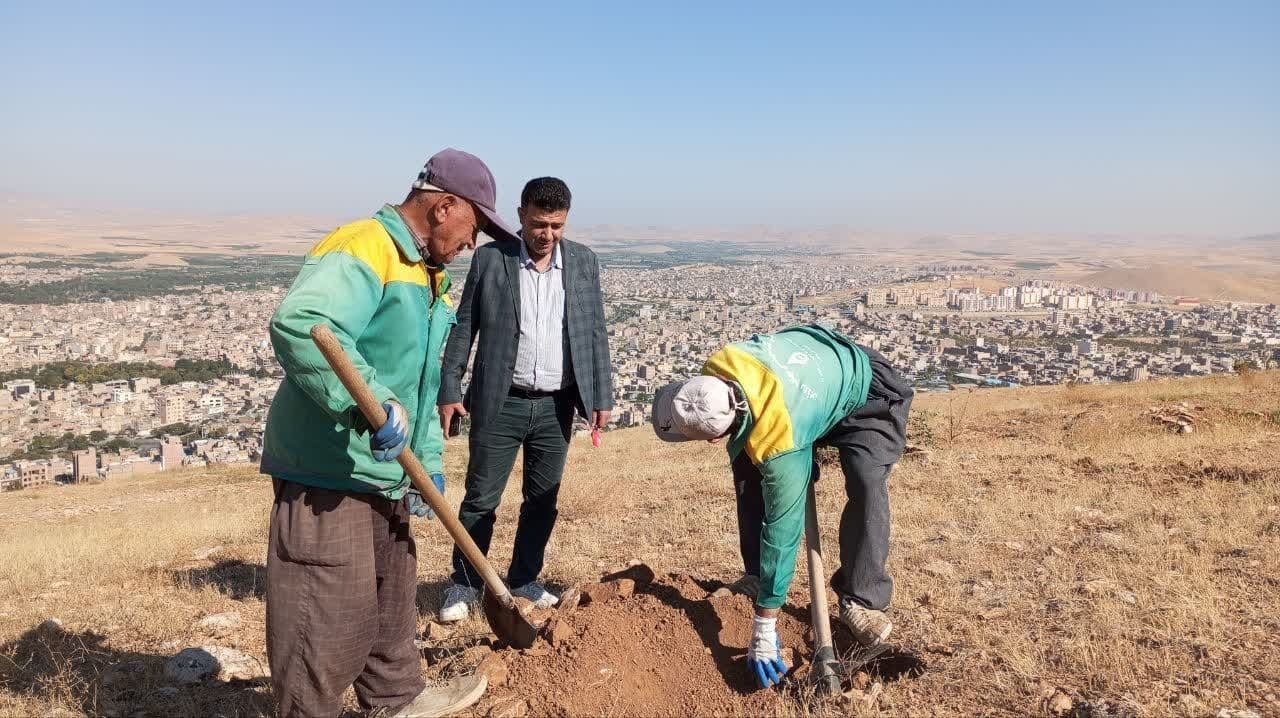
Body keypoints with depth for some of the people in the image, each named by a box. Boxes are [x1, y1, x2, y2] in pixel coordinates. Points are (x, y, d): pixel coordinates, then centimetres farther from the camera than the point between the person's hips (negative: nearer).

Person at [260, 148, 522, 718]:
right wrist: (373, 401, -41)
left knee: (391, 599, 23)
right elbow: (298, 324, -37)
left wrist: (429, 464, 16)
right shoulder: (361, 249, -18)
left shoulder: (426, 273, 15)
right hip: (328, 473, -10)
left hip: (384, 473, 10)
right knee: (328, 619, 1)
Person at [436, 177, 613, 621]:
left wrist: (601, 397, 3)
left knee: (543, 499, 12)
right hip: (500, 403, -2)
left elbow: (596, 334, 6)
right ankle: (464, 585, 22)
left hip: (557, 406, 2)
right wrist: (449, 391, -3)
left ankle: (523, 581, 29)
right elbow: (463, 329, 0)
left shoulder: (584, 262, 3)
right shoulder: (490, 258, -3)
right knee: (481, 498, 5)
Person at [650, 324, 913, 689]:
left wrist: (764, 628, -31)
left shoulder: (777, 443, -44)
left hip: (867, 396, -7)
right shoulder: (716, 370, -29)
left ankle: (860, 601, -15)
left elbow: (783, 527, -38)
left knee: (867, 484, -30)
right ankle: (757, 576, 9)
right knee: (749, 469, -3)